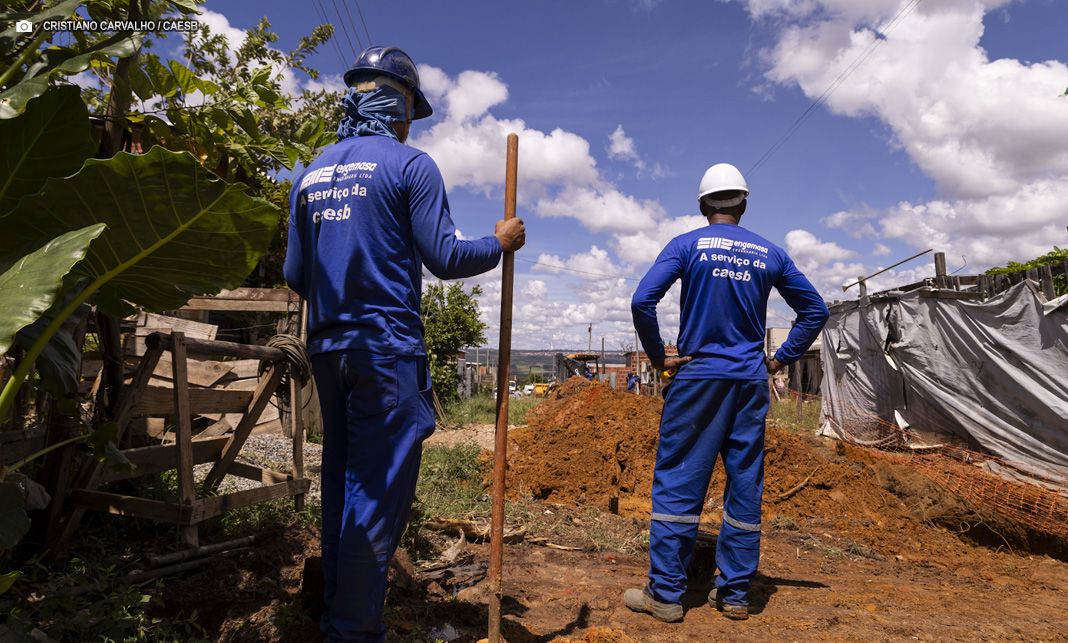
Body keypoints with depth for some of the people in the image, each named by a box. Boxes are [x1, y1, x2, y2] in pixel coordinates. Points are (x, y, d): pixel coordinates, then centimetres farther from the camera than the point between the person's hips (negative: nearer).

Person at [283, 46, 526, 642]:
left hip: (328, 348, 7)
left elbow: (295, 274, 14)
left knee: (341, 483, 16)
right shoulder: (410, 164, -4)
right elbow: (445, 258, -9)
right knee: (380, 491, -1)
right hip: (388, 348, -7)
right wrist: (500, 243, 7)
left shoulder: (311, 173, 14)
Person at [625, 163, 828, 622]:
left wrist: (658, 356, -4)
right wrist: (780, 359, 13)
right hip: (751, 382, 4)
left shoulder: (688, 245, -2)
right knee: (745, 485, 10)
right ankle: (735, 594, 19)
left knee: (677, 483, 2)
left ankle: (665, 594, 6)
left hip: (698, 377, -3)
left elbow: (642, 300, -14)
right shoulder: (769, 253, 9)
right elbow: (815, 310, 13)